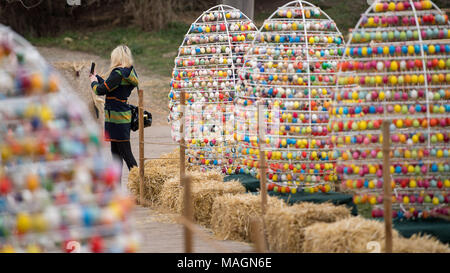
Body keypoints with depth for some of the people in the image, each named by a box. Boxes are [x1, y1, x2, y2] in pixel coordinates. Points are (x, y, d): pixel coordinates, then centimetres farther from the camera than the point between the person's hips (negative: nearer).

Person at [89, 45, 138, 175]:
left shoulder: (118, 74, -18)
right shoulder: (128, 73, 11)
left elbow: (100, 90, -15)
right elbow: (109, 87, 21)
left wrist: (93, 82, 5)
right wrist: (97, 77, 31)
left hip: (118, 117, -9)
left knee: (126, 153, -7)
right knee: (116, 152, 15)